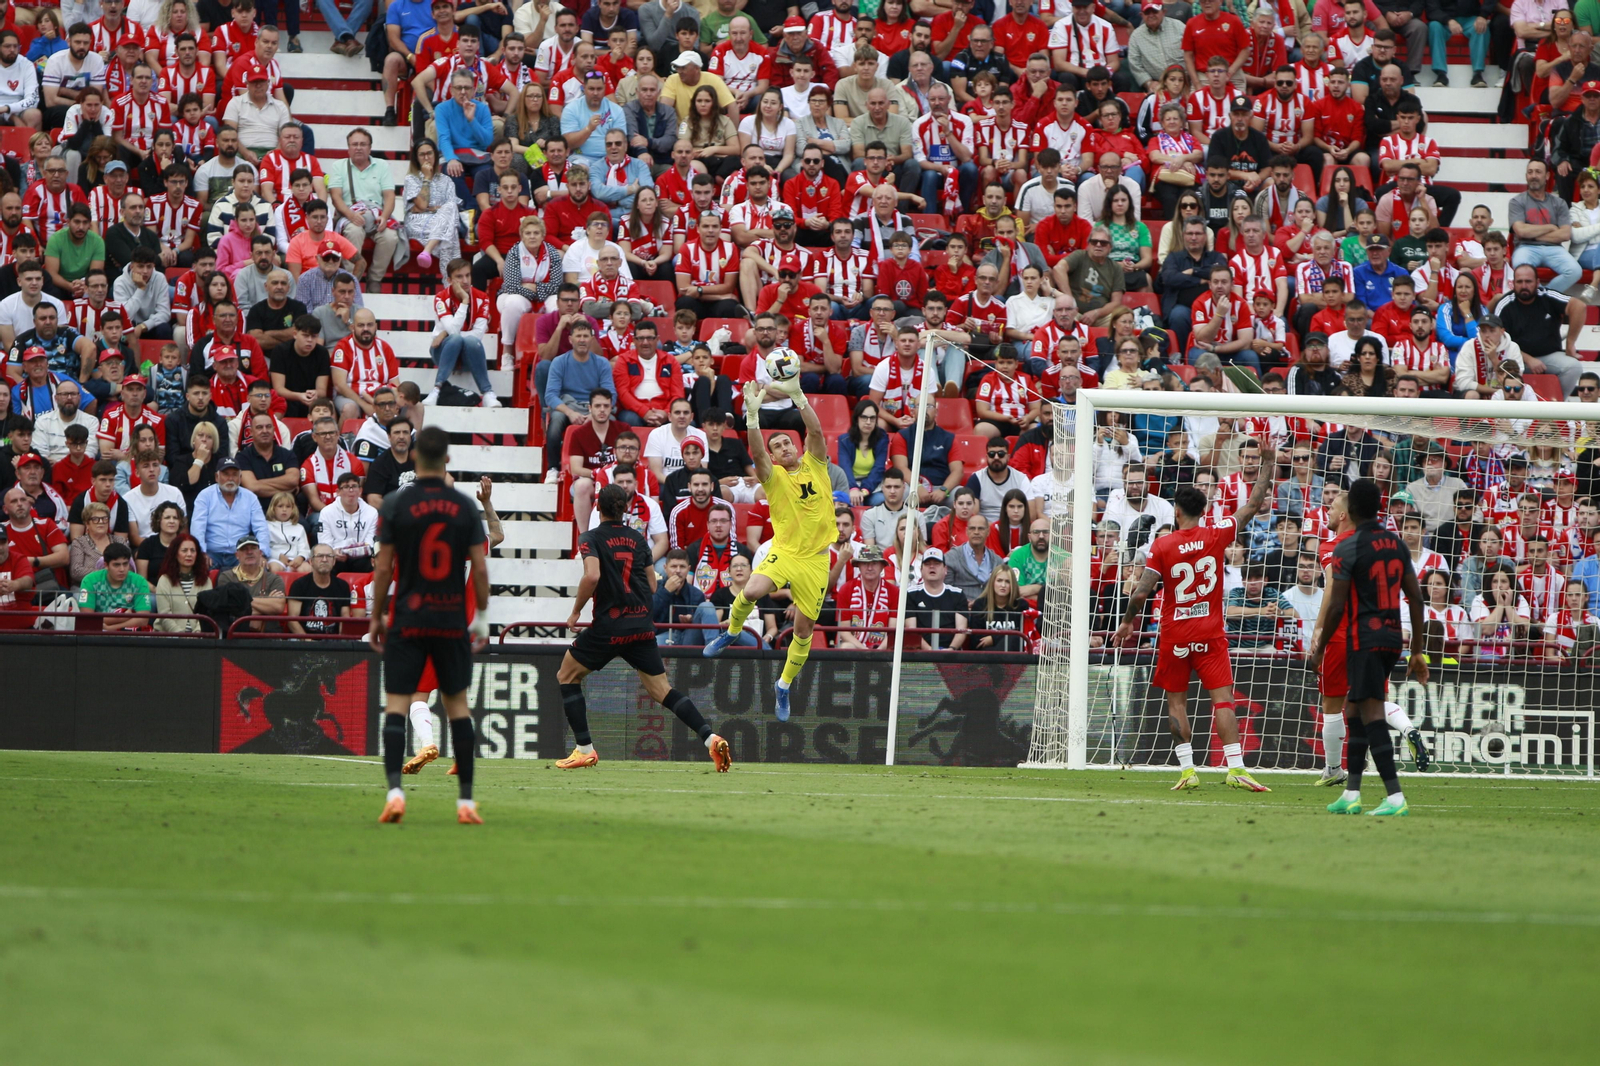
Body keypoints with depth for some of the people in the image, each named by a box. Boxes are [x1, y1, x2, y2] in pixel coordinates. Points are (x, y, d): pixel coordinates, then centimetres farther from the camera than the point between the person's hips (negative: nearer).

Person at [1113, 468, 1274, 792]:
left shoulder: (1162, 545, -7)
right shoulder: (1216, 535, -4)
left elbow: (1141, 592, -9)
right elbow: (1252, 506, 10)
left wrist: (1128, 621, 7)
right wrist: (1266, 472, 23)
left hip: (1174, 635, 0)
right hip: (1210, 632, 1)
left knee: (1176, 701, 9)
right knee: (1222, 699, -4)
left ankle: (1187, 770, 4)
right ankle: (1236, 768, -13)